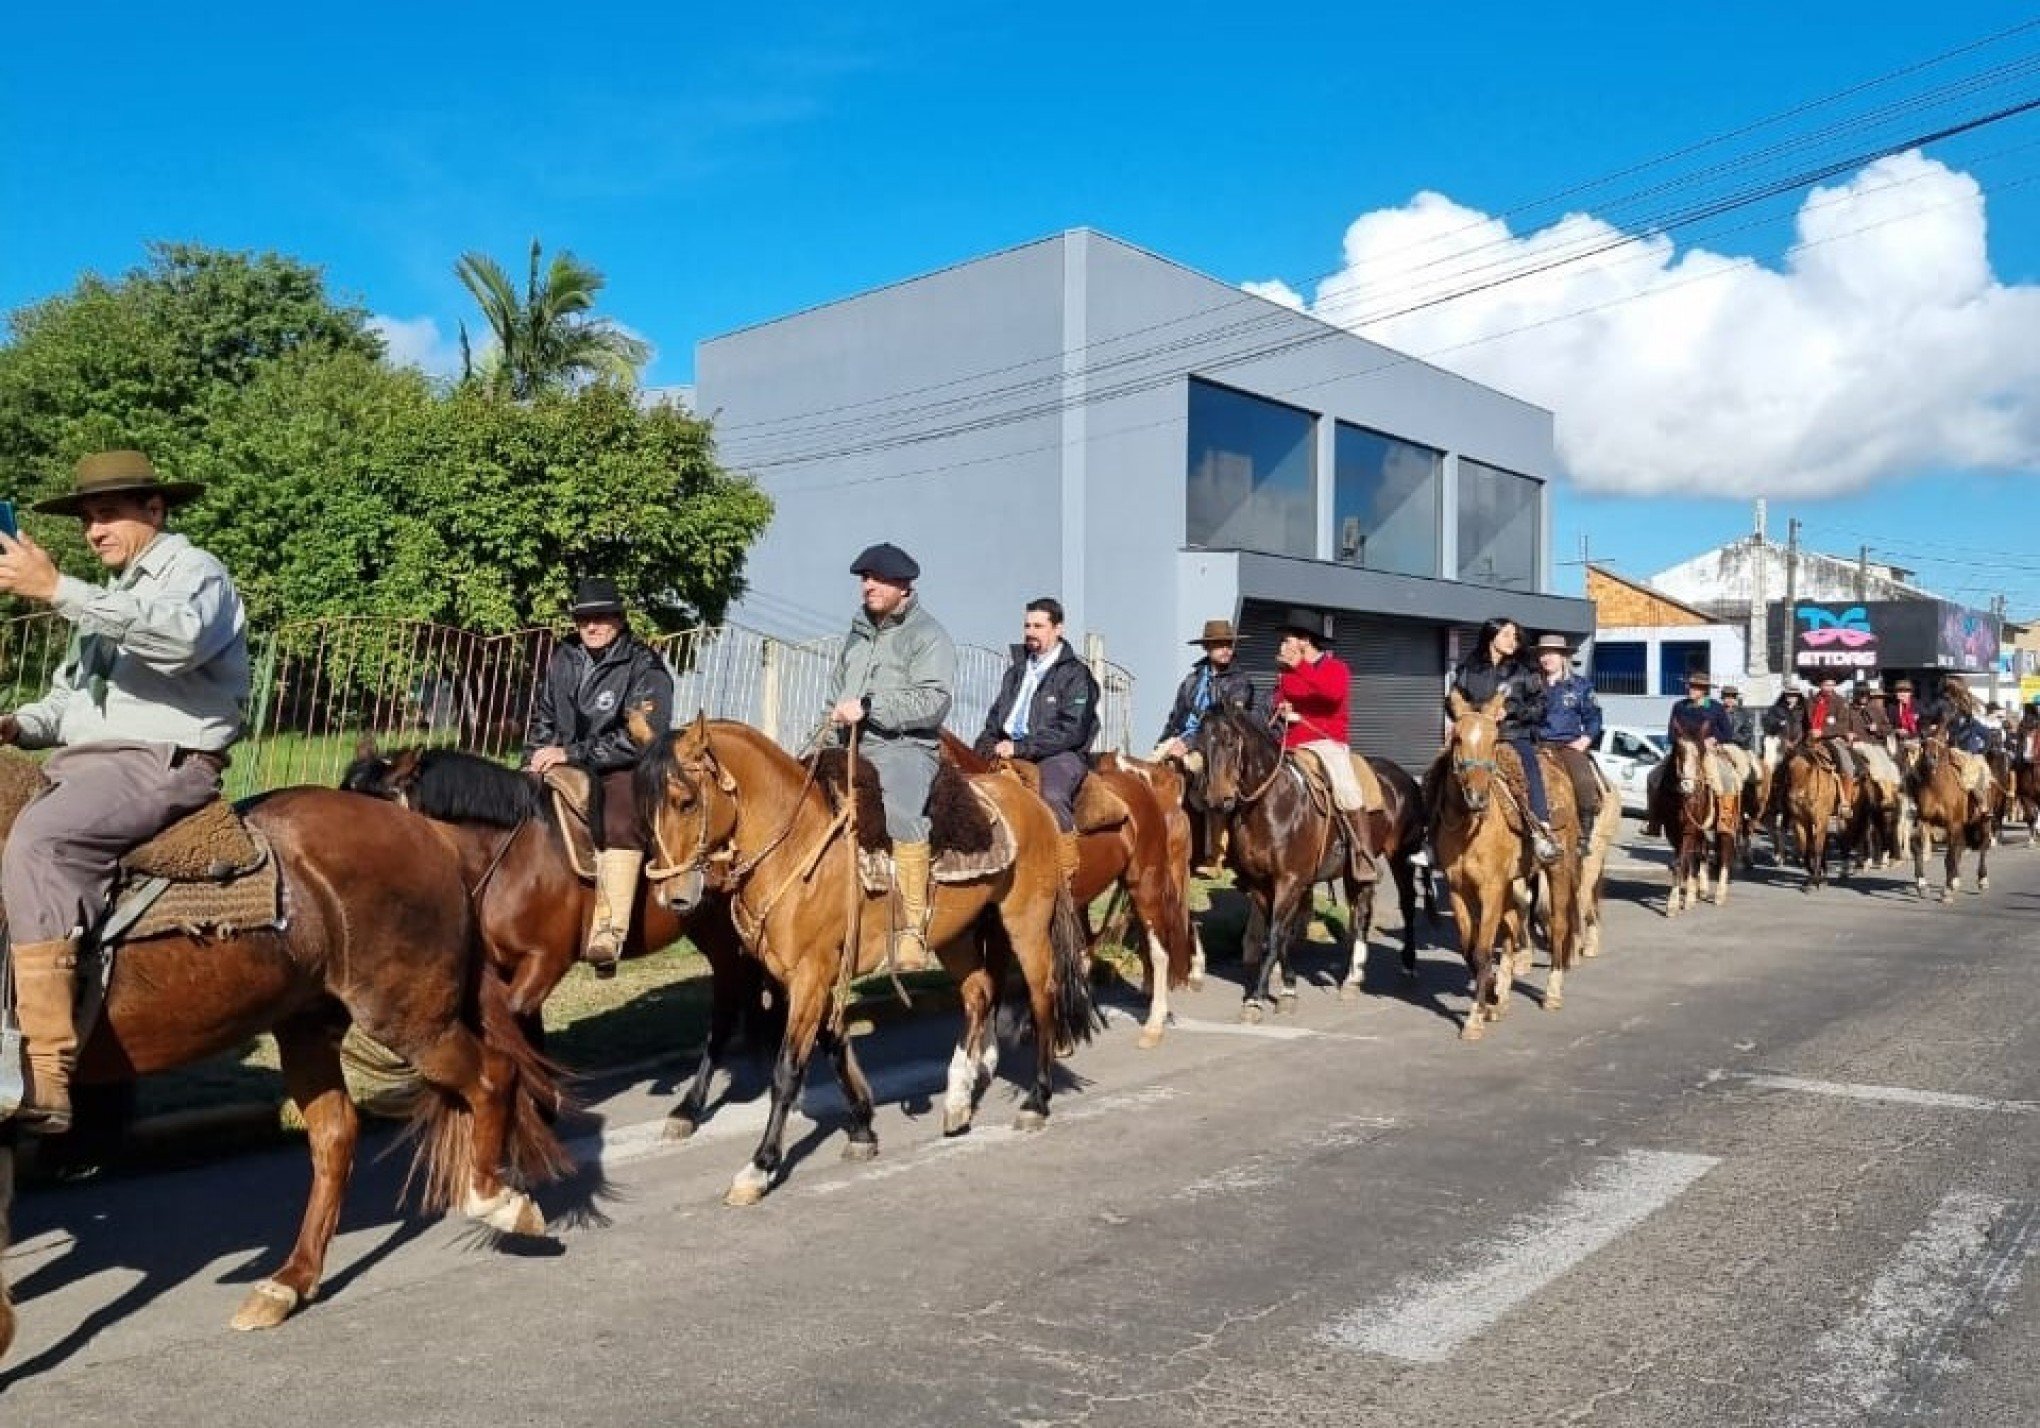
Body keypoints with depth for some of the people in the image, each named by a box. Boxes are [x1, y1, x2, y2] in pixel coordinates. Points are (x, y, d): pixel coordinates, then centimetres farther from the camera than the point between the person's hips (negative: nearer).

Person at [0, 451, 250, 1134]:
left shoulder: (194, 571, 0)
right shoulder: (112, 598, 28)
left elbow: (179, 635, -25)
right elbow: (71, 699, 27)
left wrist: (57, 589, -29)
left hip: (160, 764, -10)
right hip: (87, 764, 10)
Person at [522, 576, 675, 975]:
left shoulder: (645, 668, -10)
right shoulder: (564, 658, 10)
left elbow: (639, 739, -19)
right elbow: (544, 718, 23)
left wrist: (571, 753, -23)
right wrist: (534, 759, 4)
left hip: (626, 772, -7)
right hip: (566, 765, 7)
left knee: (619, 823, -36)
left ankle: (607, 936, -44)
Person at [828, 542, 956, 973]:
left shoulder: (928, 636, -1)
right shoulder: (859, 632, 23)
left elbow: (932, 702, -15)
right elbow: (838, 688, 35)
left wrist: (867, 706, -19)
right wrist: (837, 714, 15)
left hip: (904, 747, -8)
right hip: (853, 748, 9)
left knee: (902, 814, -34)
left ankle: (912, 929, -34)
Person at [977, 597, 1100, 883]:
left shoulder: (1076, 674, -2)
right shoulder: (1016, 671, 20)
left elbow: (1072, 731, -12)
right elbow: (995, 719, 25)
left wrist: (1021, 747, -17)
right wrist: (987, 746, 2)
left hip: (1060, 755, -7)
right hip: (1011, 751, 7)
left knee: (1052, 795, -36)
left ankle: (1068, 878, -32)